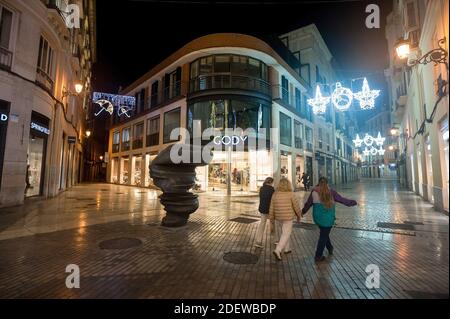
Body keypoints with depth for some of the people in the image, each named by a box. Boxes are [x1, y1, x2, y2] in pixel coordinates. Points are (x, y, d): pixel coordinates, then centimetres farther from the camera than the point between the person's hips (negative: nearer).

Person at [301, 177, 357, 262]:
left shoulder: (314, 192, -4)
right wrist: (353, 202, 16)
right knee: (323, 236, 8)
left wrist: (303, 212, 20)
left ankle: (330, 248, 41)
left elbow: (308, 204, 5)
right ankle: (318, 256, 15)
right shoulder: (331, 192, -9)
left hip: (317, 217, 3)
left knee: (324, 233, 26)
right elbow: (342, 200, 0)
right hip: (327, 218, -3)